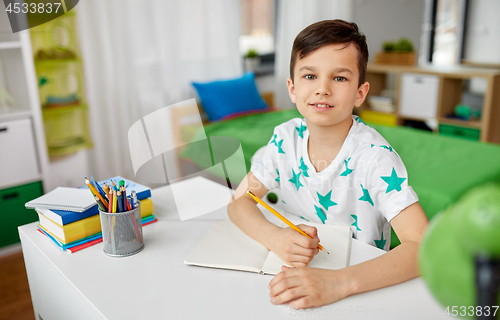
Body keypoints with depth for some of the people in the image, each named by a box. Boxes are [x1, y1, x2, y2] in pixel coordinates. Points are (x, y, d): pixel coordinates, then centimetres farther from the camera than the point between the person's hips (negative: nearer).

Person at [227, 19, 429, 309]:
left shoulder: (375, 156, -18)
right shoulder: (286, 138, -6)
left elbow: (423, 246, -24)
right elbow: (240, 201, -3)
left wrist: (338, 282, -37)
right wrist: (275, 238, -23)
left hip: (363, 286, -3)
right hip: (295, 275, 3)